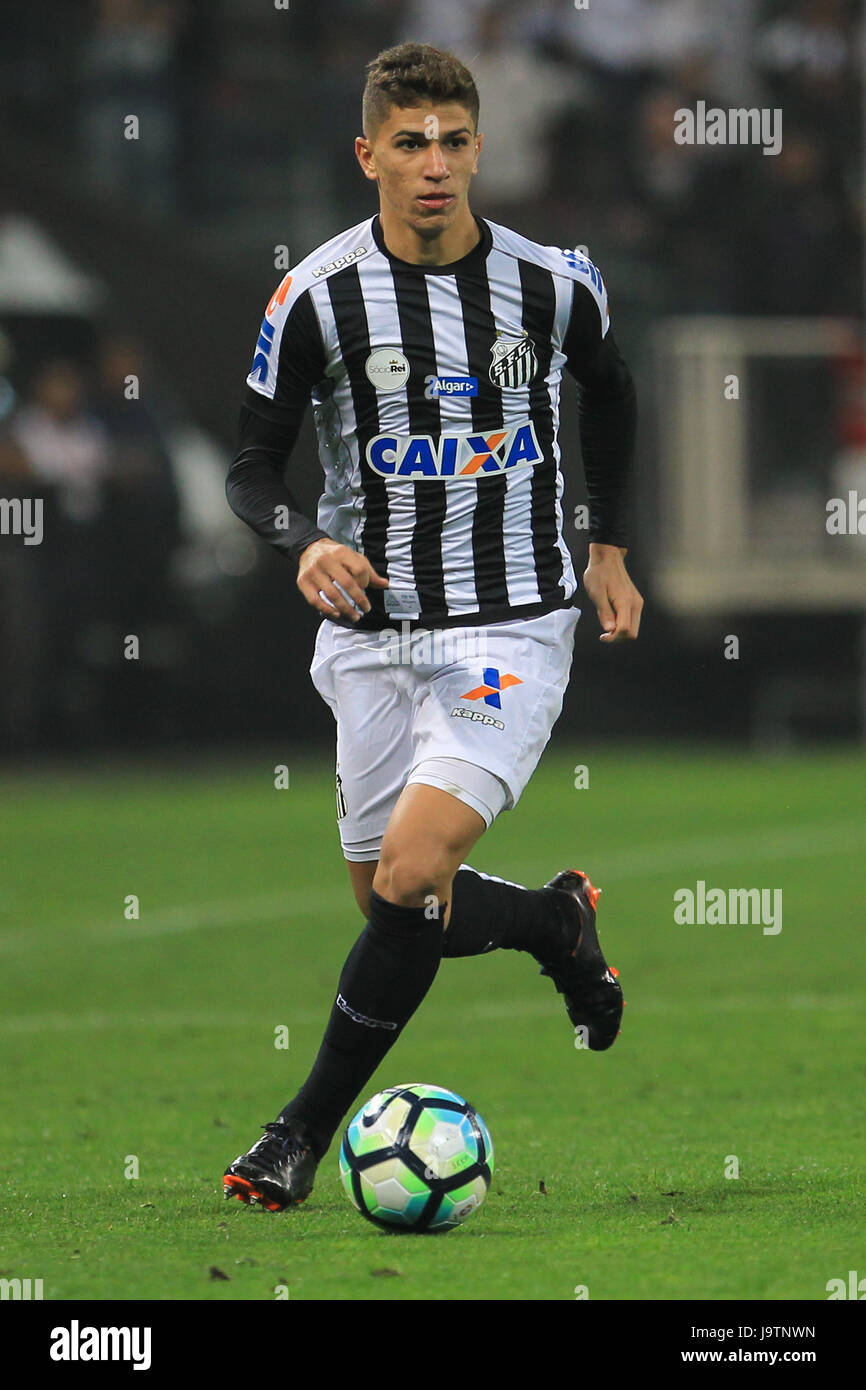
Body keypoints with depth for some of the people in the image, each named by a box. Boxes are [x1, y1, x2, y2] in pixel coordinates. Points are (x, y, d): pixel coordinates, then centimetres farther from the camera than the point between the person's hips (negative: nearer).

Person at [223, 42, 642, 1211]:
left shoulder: (554, 283, -5)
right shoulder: (319, 295, -8)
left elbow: (610, 391, 18)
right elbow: (254, 465, -1)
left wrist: (610, 546, 16)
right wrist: (306, 545, -21)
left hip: (511, 630, -2)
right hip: (372, 632, 2)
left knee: (412, 874, -20)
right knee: (395, 904, 7)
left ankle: (307, 1127, -6)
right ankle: (558, 920, 40)